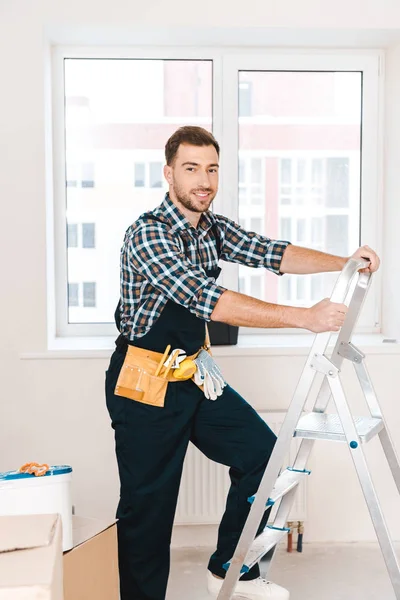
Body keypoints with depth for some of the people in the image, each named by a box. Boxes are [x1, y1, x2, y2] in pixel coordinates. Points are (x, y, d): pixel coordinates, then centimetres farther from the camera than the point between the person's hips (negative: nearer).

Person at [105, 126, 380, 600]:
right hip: (144, 384, -8)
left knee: (262, 452, 7)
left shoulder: (213, 228, 5)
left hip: (195, 374, 8)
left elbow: (273, 254, -1)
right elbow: (210, 301, -32)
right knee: (148, 506, 0)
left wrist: (345, 262, -18)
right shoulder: (147, 234, -21)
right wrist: (305, 317, -36)